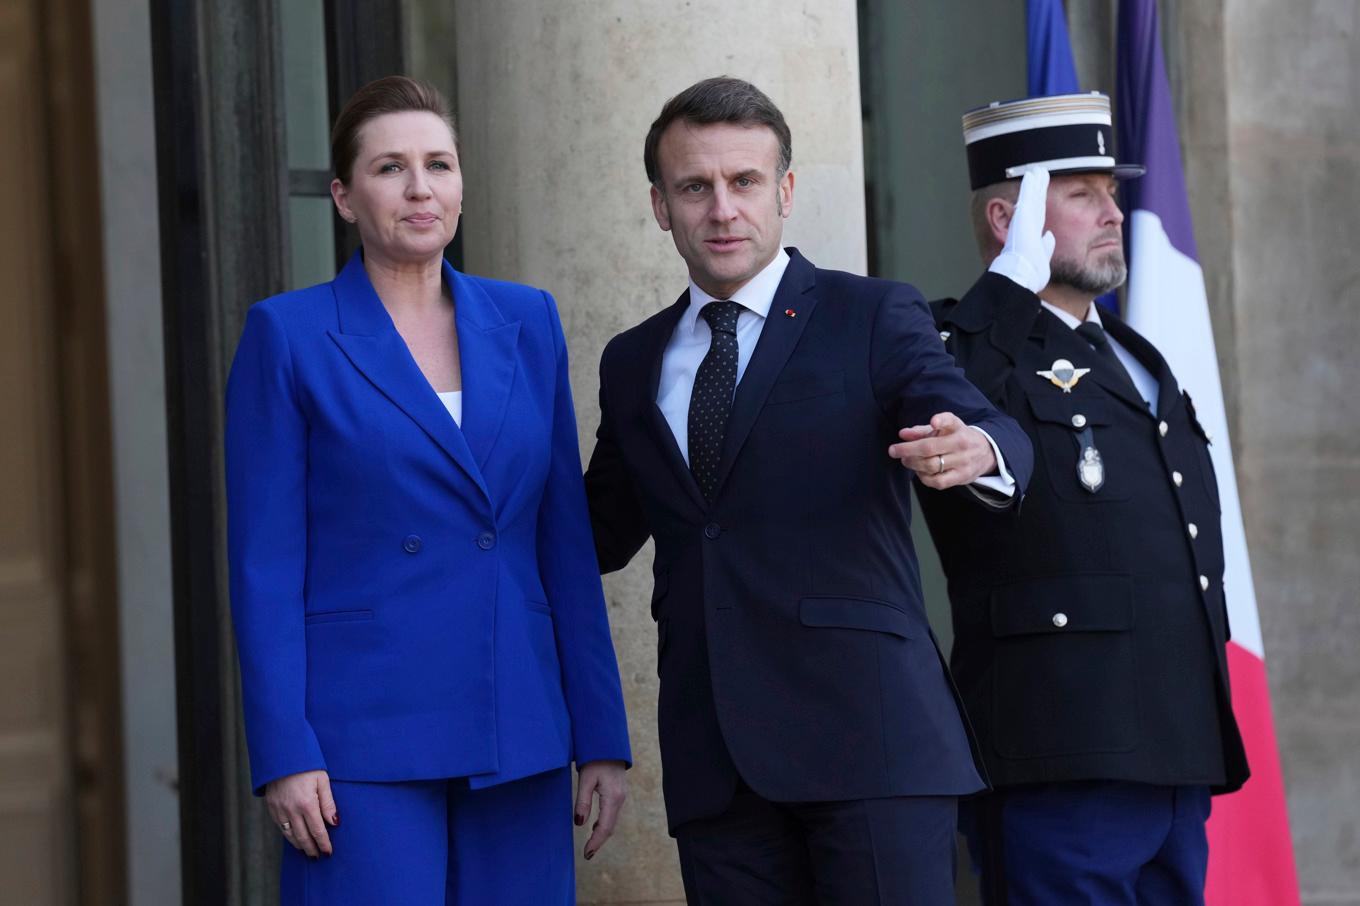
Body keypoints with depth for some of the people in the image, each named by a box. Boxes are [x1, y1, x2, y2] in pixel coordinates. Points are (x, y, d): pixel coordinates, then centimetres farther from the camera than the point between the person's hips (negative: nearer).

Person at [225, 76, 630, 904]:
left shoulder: (526, 323, 10)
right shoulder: (288, 337, -1)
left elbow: (566, 541, 11)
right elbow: (266, 564, -4)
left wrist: (602, 736, 7)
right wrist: (284, 753, -12)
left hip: (516, 735, 4)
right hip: (364, 740, -4)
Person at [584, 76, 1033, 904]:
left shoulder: (874, 319, 3)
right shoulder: (634, 363, 16)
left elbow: (997, 436, -12)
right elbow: (600, 534, 24)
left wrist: (975, 451, -35)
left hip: (867, 735, -4)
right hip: (715, 760, 4)